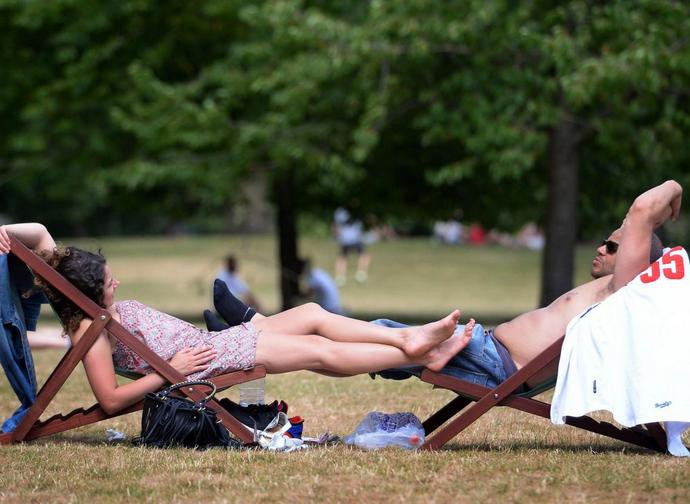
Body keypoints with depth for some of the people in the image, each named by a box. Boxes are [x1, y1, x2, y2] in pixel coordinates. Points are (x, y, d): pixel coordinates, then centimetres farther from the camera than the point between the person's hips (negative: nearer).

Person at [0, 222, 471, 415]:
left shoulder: (89, 303, 2)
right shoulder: (91, 330, -21)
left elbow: (40, 232, 4)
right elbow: (111, 399, -25)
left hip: (211, 342, 10)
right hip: (202, 364, -10)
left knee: (312, 315, 7)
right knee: (322, 352, -9)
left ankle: (408, 338, 8)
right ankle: (420, 357, -2)